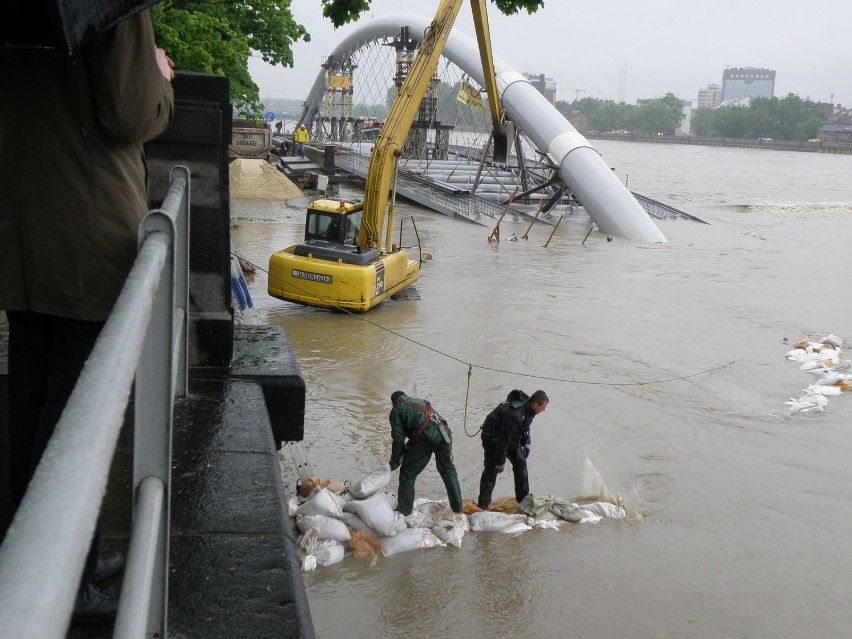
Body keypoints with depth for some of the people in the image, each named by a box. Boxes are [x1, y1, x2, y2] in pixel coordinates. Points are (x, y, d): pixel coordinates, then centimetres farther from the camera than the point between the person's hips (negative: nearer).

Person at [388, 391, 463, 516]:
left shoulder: (396, 410, 17)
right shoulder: (421, 401, 34)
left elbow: (398, 439, 7)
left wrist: (394, 462, 16)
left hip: (424, 437, -5)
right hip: (443, 434, 5)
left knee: (407, 474, 11)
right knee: (448, 469, 25)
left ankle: (404, 510, 19)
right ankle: (457, 507, 28)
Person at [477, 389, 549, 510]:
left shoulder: (527, 407, -10)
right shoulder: (514, 414, -38)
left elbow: (525, 426, 12)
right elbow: (503, 439, -32)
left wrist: (526, 443, 2)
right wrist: (500, 462, -26)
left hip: (511, 436, 9)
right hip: (492, 437, -9)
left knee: (520, 463, 7)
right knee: (491, 470, -10)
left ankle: (523, 498, 19)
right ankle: (483, 505, -4)